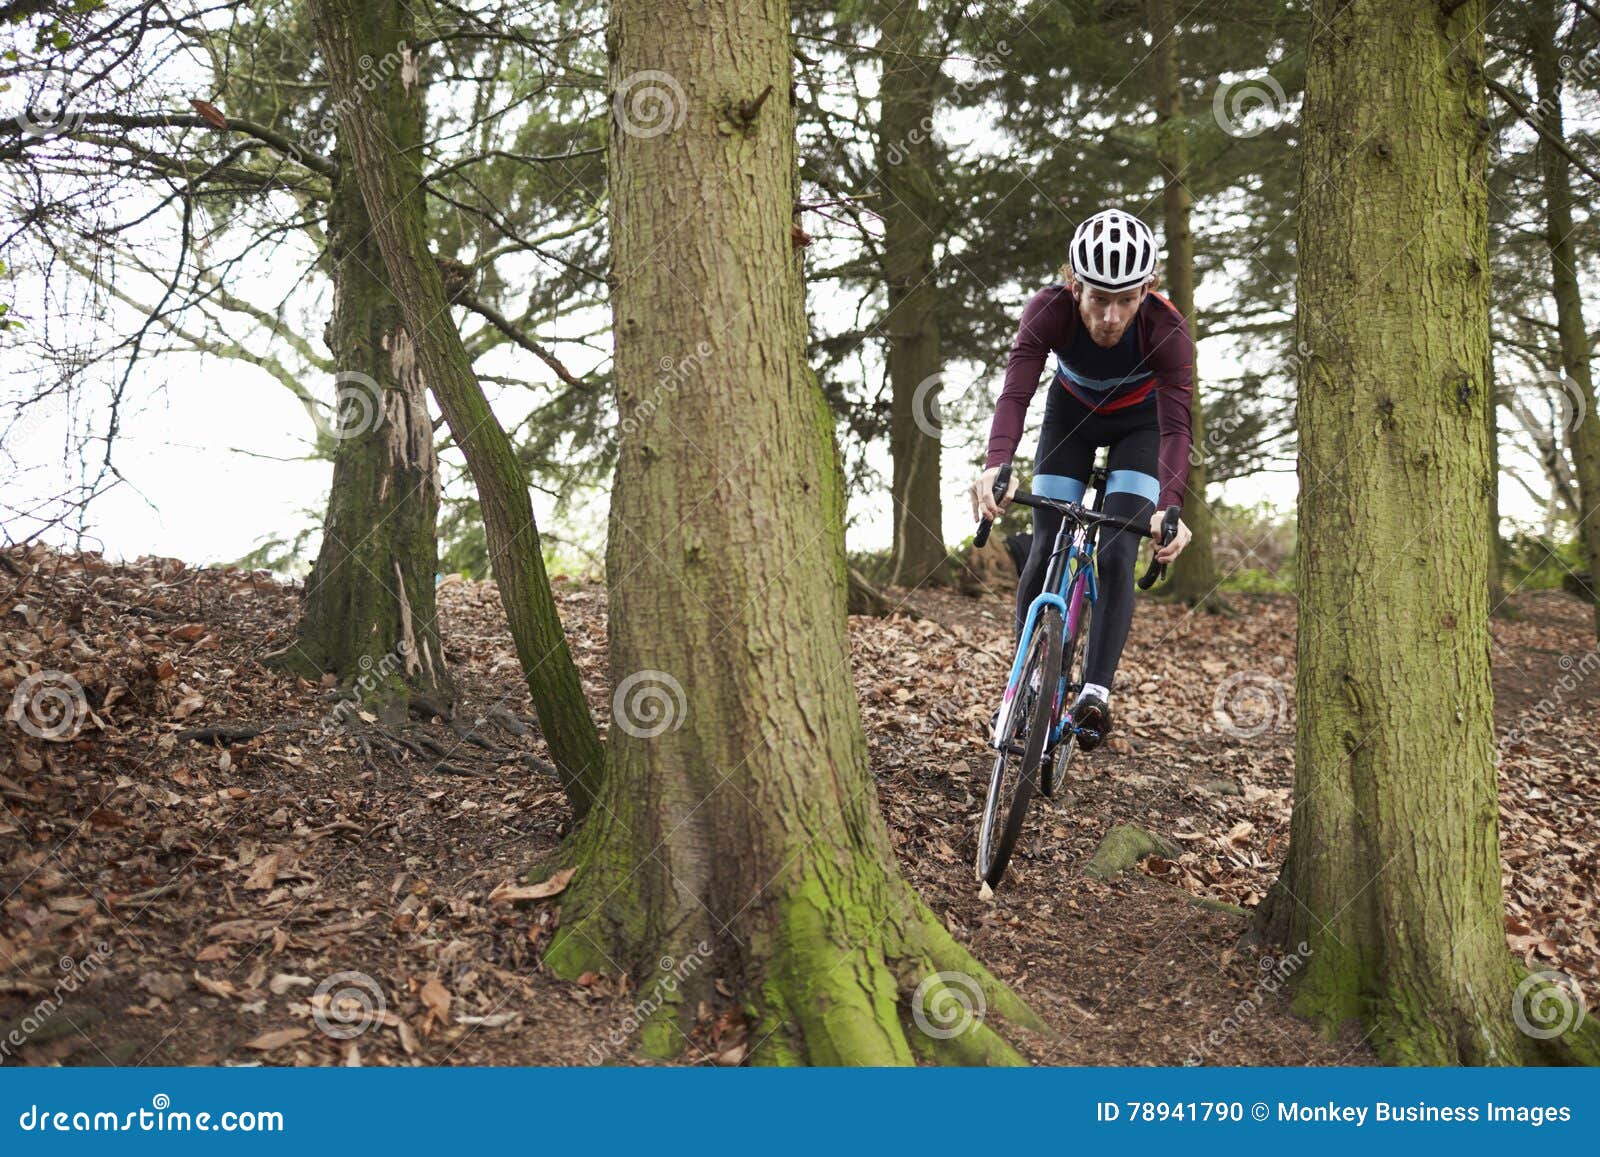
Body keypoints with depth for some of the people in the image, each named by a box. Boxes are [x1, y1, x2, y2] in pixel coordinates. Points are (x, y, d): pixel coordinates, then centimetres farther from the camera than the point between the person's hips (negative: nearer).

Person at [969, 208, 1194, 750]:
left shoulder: (1166, 328, -35)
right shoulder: (1049, 310, -34)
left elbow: (1176, 425, -41)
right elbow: (1015, 393, -44)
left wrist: (1170, 506, -58)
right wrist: (996, 464, -63)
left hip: (1139, 423, -1)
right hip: (1070, 415, 1)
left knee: (1117, 553, -17)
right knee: (1045, 553, -7)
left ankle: (1096, 690, -12)